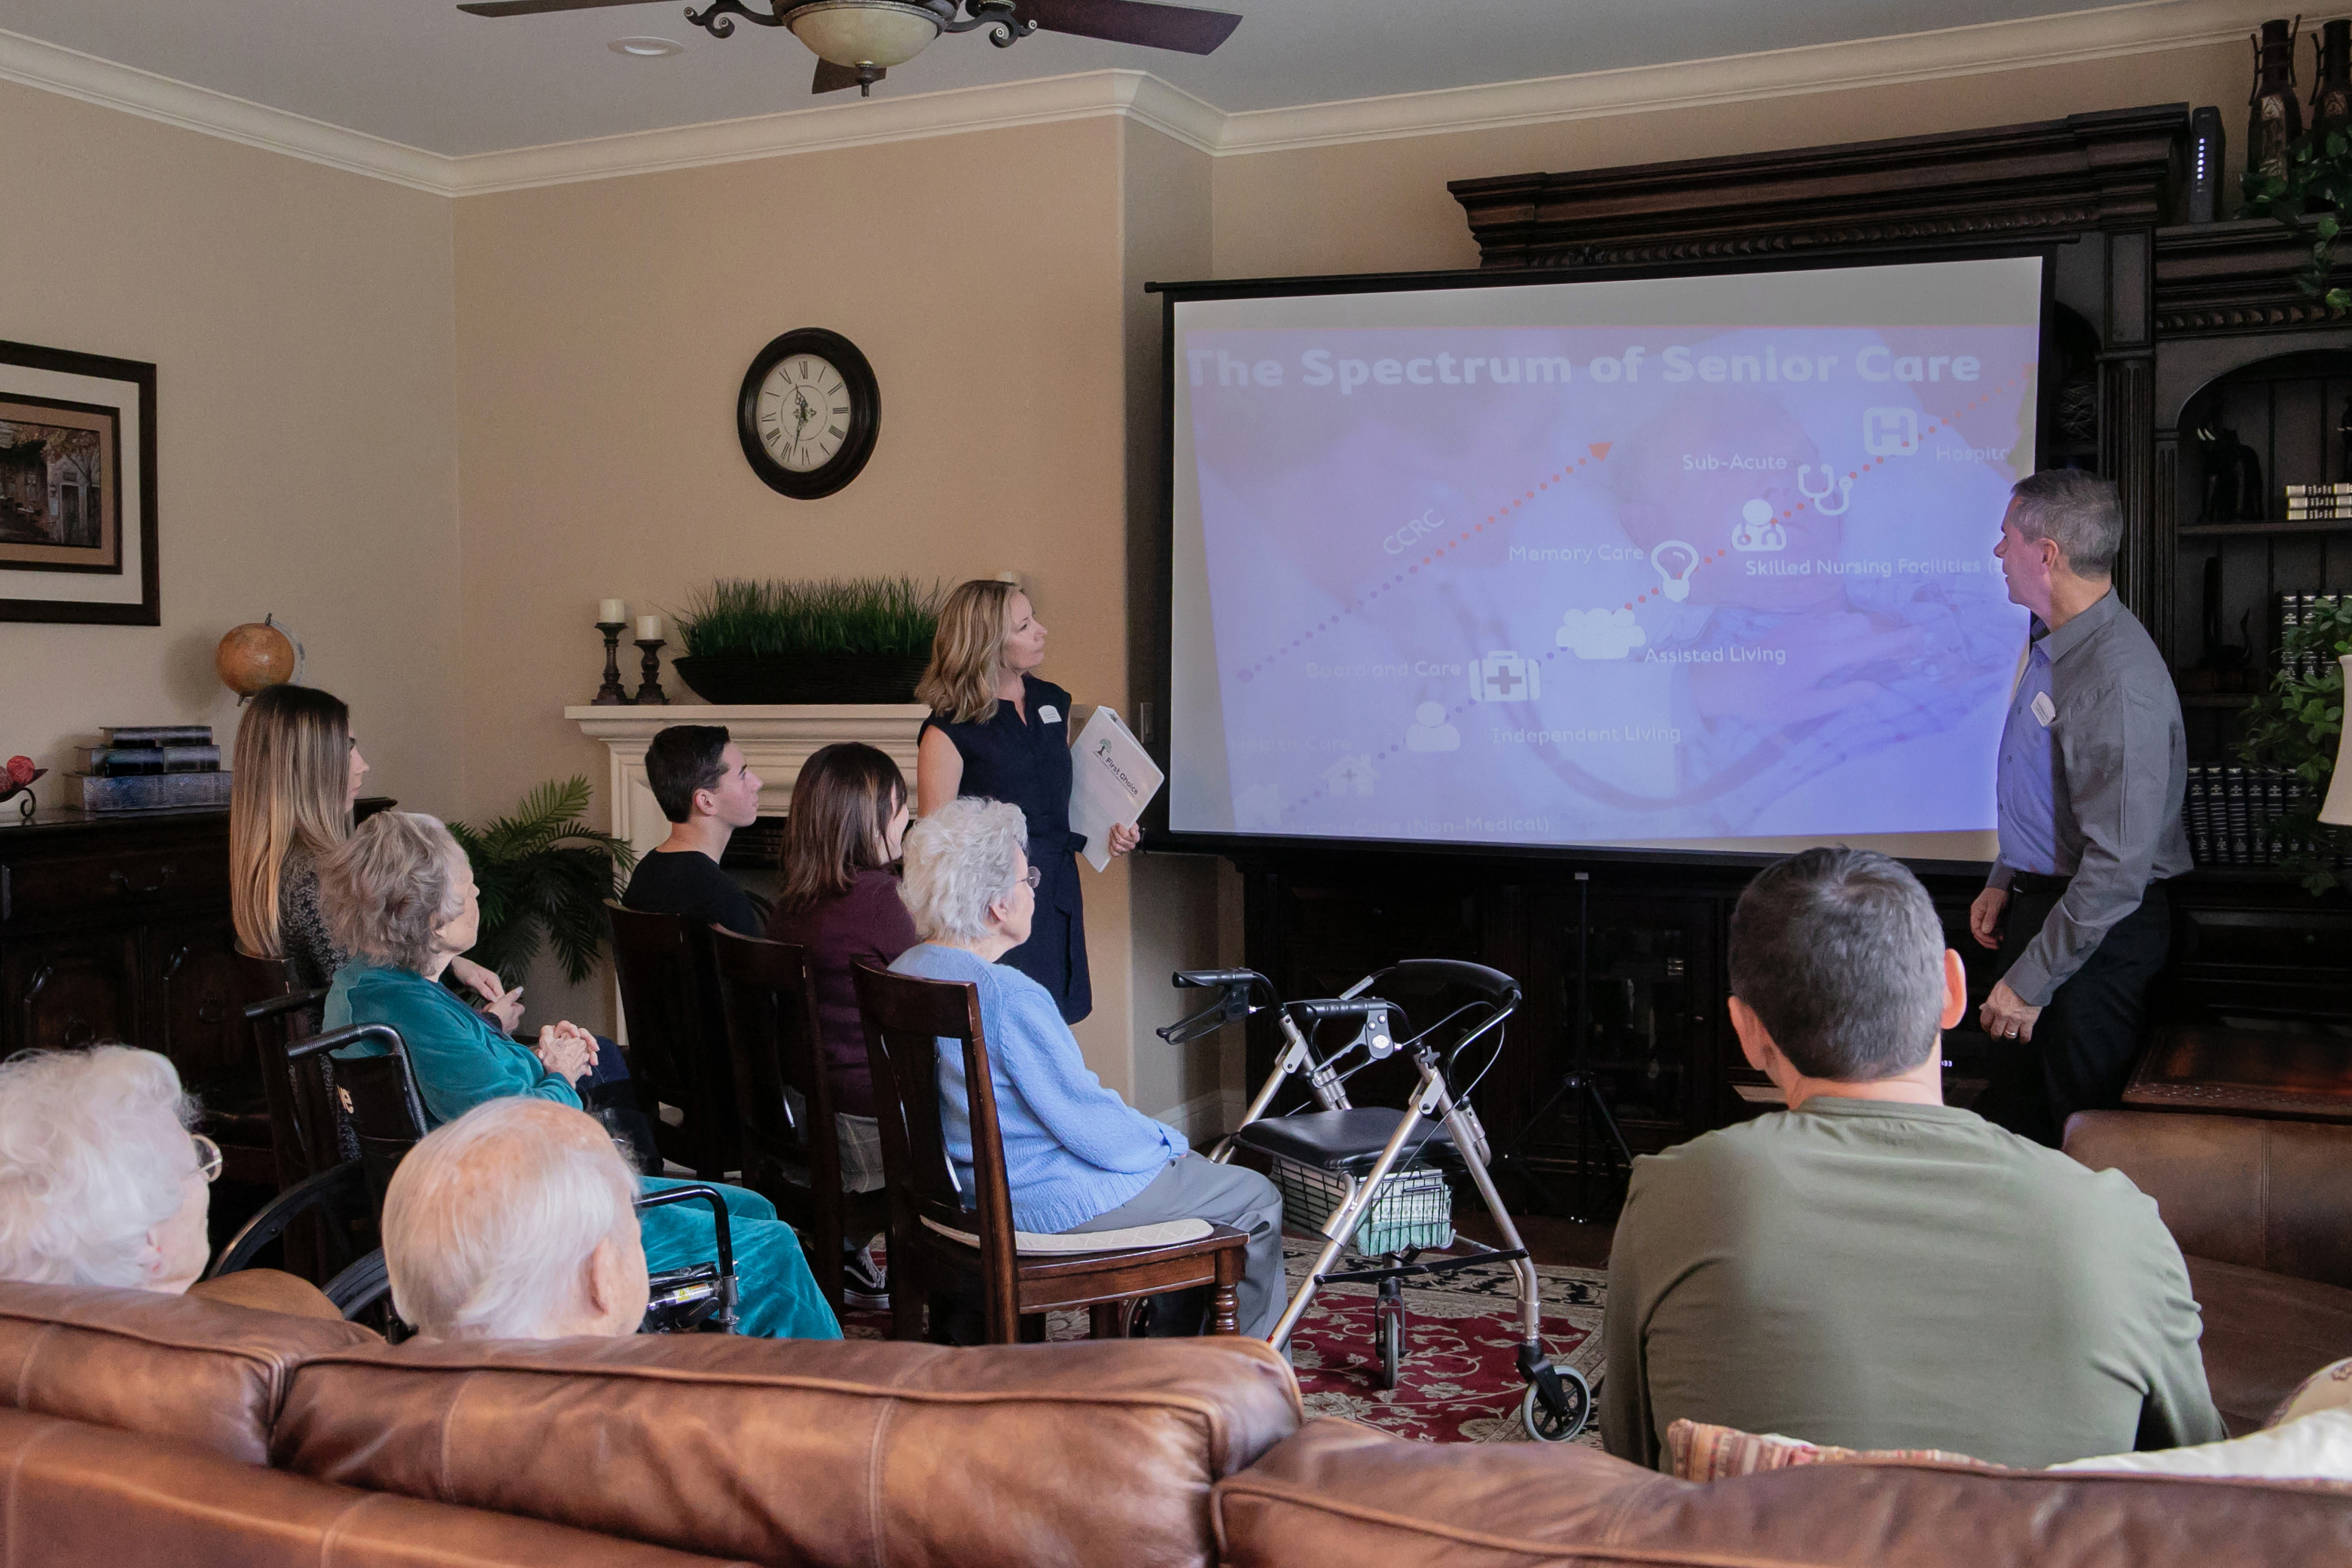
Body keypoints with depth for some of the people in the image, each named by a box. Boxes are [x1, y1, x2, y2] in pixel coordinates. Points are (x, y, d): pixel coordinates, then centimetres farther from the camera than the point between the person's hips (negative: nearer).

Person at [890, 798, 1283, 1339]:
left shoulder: (906, 972, 1)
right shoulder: (1010, 996, -29)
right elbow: (1087, 1121, -23)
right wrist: (1165, 1142, -3)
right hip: (1054, 1203, -10)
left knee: (1193, 1168, 28)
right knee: (1256, 1200, 8)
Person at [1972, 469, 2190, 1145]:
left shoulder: (2119, 680, -26)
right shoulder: (2053, 646, 5)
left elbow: (2118, 867, -28)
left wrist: (2031, 982, -23)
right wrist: (2005, 880, 15)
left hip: (2097, 934, -9)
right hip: (2040, 903, 9)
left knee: (2083, 1135, 4)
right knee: (2014, 1118, 18)